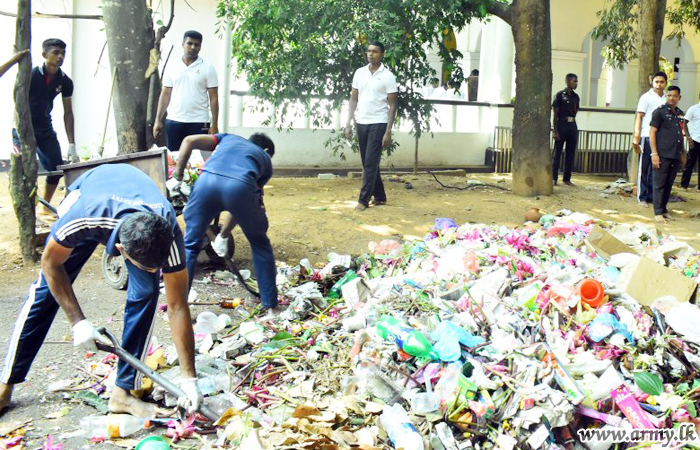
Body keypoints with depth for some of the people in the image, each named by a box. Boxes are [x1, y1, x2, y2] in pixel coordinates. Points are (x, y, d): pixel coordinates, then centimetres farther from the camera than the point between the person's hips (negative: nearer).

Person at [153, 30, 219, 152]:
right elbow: (165, 94, 12)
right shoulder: (173, 68, 9)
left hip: (199, 123, -3)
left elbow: (214, 98, 0)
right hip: (173, 121, 3)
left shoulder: (207, 68, 2)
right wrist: (158, 120, 5)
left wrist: (214, 125, -6)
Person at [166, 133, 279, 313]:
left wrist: (177, 176, 26)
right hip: (240, 186, -1)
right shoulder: (265, 160, 36)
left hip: (207, 180, 1)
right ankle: (269, 301, 32)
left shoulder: (230, 138, 39)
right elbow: (242, 208, 34)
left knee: (190, 246, 19)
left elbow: (189, 141, 23)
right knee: (260, 243, 25)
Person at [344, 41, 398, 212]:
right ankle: (379, 196, 24)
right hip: (361, 123, 5)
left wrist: (388, 131, -11)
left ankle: (364, 199, 0)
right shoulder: (359, 73, 7)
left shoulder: (388, 76, -6)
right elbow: (354, 99, 12)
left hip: (378, 123, -5)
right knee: (368, 163, 11)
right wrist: (349, 123, 5)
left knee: (370, 163, -6)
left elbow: (392, 106, -6)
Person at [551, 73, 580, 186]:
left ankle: (567, 179, 13)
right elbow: (555, 114, -7)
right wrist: (555, 131, -12)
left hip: (572, 127, 6)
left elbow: (575, 112, 16)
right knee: (557, 153, -1)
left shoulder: (575, 97, 11)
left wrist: (574, 129, 11)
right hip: (561, 126, -6)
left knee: (571, 154, 6)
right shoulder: (560, 95, -5)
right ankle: (554, 178, 3)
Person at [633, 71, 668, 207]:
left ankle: (651, 197, 13)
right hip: (647, 137, -5)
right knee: (643, 169, 1)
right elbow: (639, 118, -4)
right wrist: (636, 138, -11)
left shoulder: (666, 99, 14)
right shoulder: (646, 97, -1)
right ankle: (642, 197, 6)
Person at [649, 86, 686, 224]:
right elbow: (652, 132, -7)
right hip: (663, 155, -6)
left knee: (669, 184, 11)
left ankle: (664, 209, 21)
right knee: (659, 184, -2)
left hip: (676, 156, 6)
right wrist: (654, 153, -13)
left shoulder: (680, 113, 15)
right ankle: (658, 212, 3)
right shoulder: (660, 111, -3)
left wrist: (683, 153, 21)